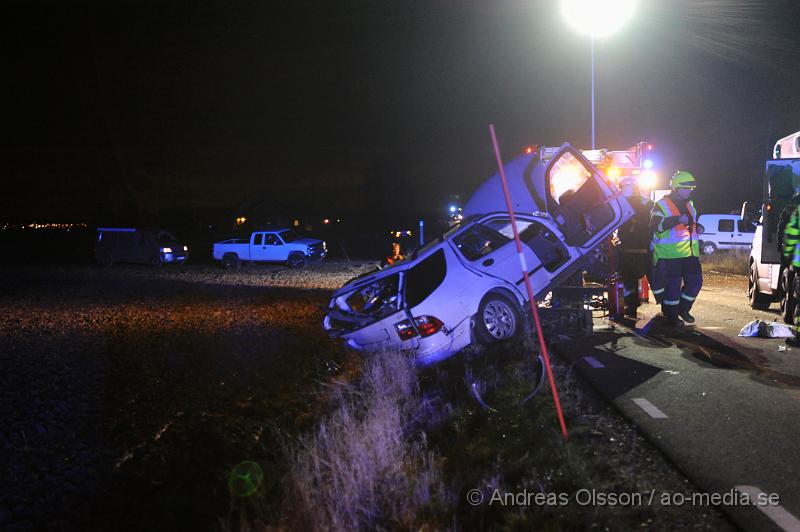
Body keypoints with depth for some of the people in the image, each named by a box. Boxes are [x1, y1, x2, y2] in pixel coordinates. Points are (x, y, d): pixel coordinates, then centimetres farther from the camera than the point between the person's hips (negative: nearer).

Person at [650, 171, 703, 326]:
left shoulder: (689, 205, 18)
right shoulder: (662, 205, -6)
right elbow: (655, 226, -19)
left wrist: (697, 227, 11)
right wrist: (678, 220, -26)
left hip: (690, 253, 7)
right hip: (671, 254, -7)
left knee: (695, 281, 6)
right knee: (673, 285, -4)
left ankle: (683, 308, 25)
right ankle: (671, 316, 9)